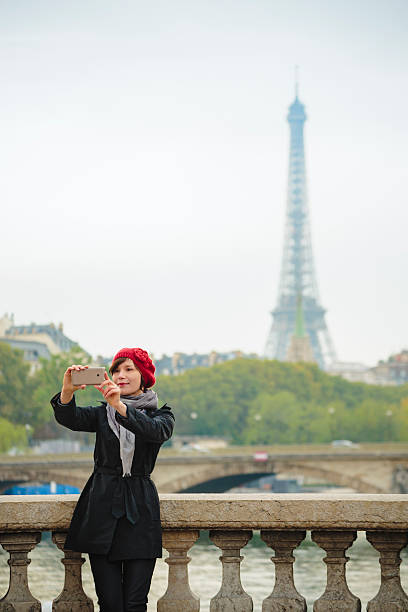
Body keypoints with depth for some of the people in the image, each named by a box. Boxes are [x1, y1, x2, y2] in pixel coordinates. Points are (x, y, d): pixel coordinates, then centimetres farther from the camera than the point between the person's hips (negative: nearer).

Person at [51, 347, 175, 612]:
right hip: (102, 506, 2)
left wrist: (120, 407, -36)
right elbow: (70, 419, -8)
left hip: (139, 510, -1)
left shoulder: (161, 414, 7)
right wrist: (67, 392, -32)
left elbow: (156, 431, -19)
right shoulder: (102, 413, 13)